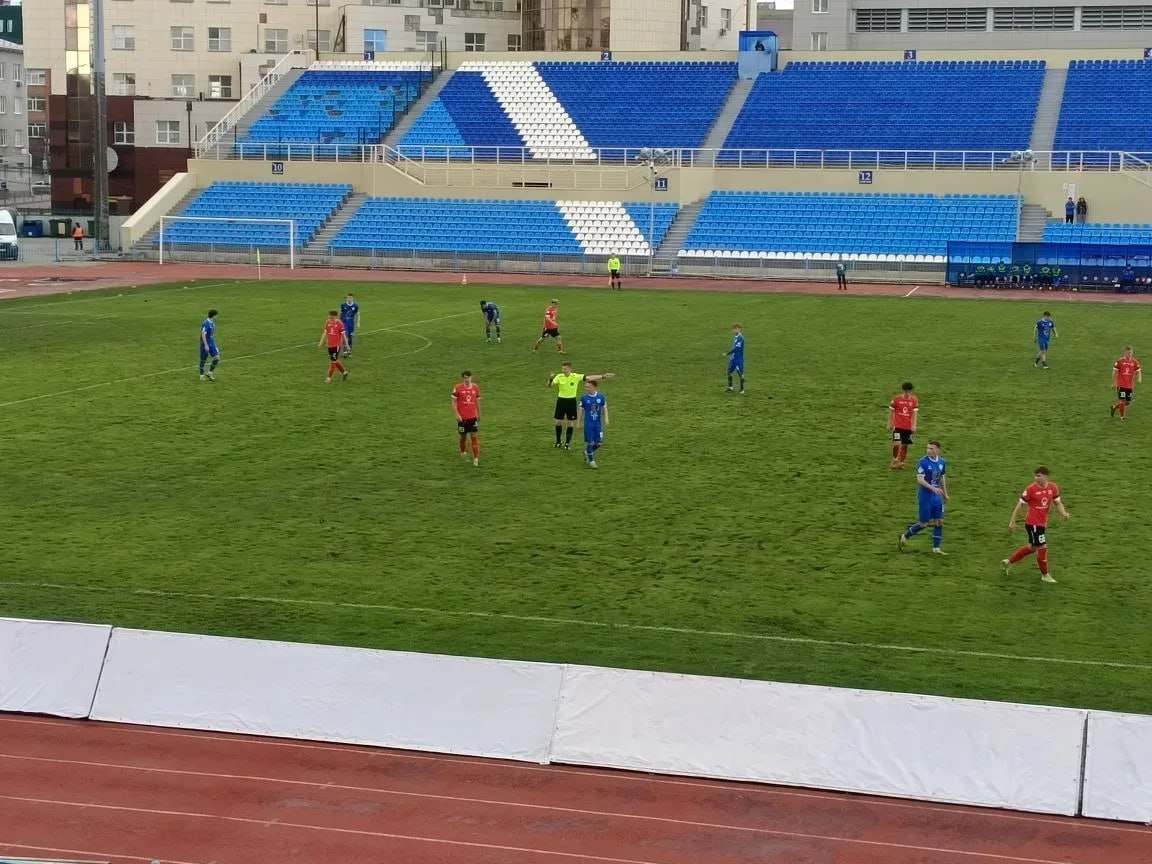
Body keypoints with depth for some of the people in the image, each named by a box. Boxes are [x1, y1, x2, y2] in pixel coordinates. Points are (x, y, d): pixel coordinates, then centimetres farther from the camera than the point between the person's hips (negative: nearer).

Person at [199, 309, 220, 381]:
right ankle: (202, 375, 18)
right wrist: (206, 345, -24)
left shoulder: (212, 323, 5)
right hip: (205, 345, -8)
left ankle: (209, 373, 12)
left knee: (217, 358, -1)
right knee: (203, 360, 5)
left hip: (212, 344, 8)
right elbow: (203, 334, -23)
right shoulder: (206, 324, -21)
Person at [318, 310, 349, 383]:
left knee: (333, 361, -4)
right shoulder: (327, 323, 4)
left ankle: (329, 378, 2)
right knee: (335, 361, 15)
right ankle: (344, 372, 33)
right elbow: (325, 333, 12)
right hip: (330, 345, 6)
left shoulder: (339, 323, -12)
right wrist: (321, 342, 8)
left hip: (337, 345, -6)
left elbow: (343, 335, -8)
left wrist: (346, 345, -5)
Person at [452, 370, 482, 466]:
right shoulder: (458, 388, -7)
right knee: (463, 436, 11)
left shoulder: (475, 387, 2)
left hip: (473, 417, 1)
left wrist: (479, 414, 16)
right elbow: (454, 402, -3)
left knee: (475, 436, -6)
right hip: (462, 417, -1)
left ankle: (476, 458, -5)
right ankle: (463, 453, 38)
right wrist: (457, 414, -13)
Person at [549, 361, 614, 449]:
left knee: (570, 423, 5)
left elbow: (590, 378, -9)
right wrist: (550, 379, -40)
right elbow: (550, 385, -18)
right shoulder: (559, 376, -10)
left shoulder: (576, 376, -10)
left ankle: (567, 443, 17)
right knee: (559, 422, 6)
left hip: (572, 401, 0)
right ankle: (558, 441, 24)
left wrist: (603, 376, -12)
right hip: (561, 400, 0)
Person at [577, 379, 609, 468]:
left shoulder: (601, 396, -4)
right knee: (590, 442, -1)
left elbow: (604, 408, 7)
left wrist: (606, 418, -5)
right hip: (588, 424, -2)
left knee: (599, 443, 4)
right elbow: (580, 410, 0)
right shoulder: (584, 398, -7)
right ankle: (591, 461, 13)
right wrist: (578, 423, 2)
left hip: (598, 424, 2)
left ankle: (587, 452, 31)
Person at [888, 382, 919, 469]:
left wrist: (914, 425, -12)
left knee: (904, 445, 9)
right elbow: (891, 411, 2)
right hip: (898, 425, -2)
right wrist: (890, 424, 5)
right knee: (896, 443, -15)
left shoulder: (915, 400, -2)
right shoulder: (896, 399, -6)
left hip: (909, 427, 2)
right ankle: (894, 460, 7)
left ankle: (901, 462, 24)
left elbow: (915, 413, -2)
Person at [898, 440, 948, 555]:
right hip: (925, 497, -6)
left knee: (940, 522, 3)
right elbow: (920, 480, -21)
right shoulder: (923, 462, -17)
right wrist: (933, 488, -30)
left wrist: (945, 493, 17)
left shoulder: (941, 461, 2)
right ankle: (905, 537, 21)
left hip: (937, 496, 6)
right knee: (924, 523, -1)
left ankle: (936, 548, 12)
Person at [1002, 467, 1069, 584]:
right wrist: (1012, 522, -6)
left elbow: (1058, 502, 10)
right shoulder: (1031, 489, -15)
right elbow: (1020, 504, -8)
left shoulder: (1053, 487, -1)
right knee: (1042, 547, -3)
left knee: (1032, 547, 19)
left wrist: (1063, 513, -12)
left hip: (1042, 523, 7)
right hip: (1033, 523, -7)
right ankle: (1045, 575, 15)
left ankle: (1008, 561, 34)